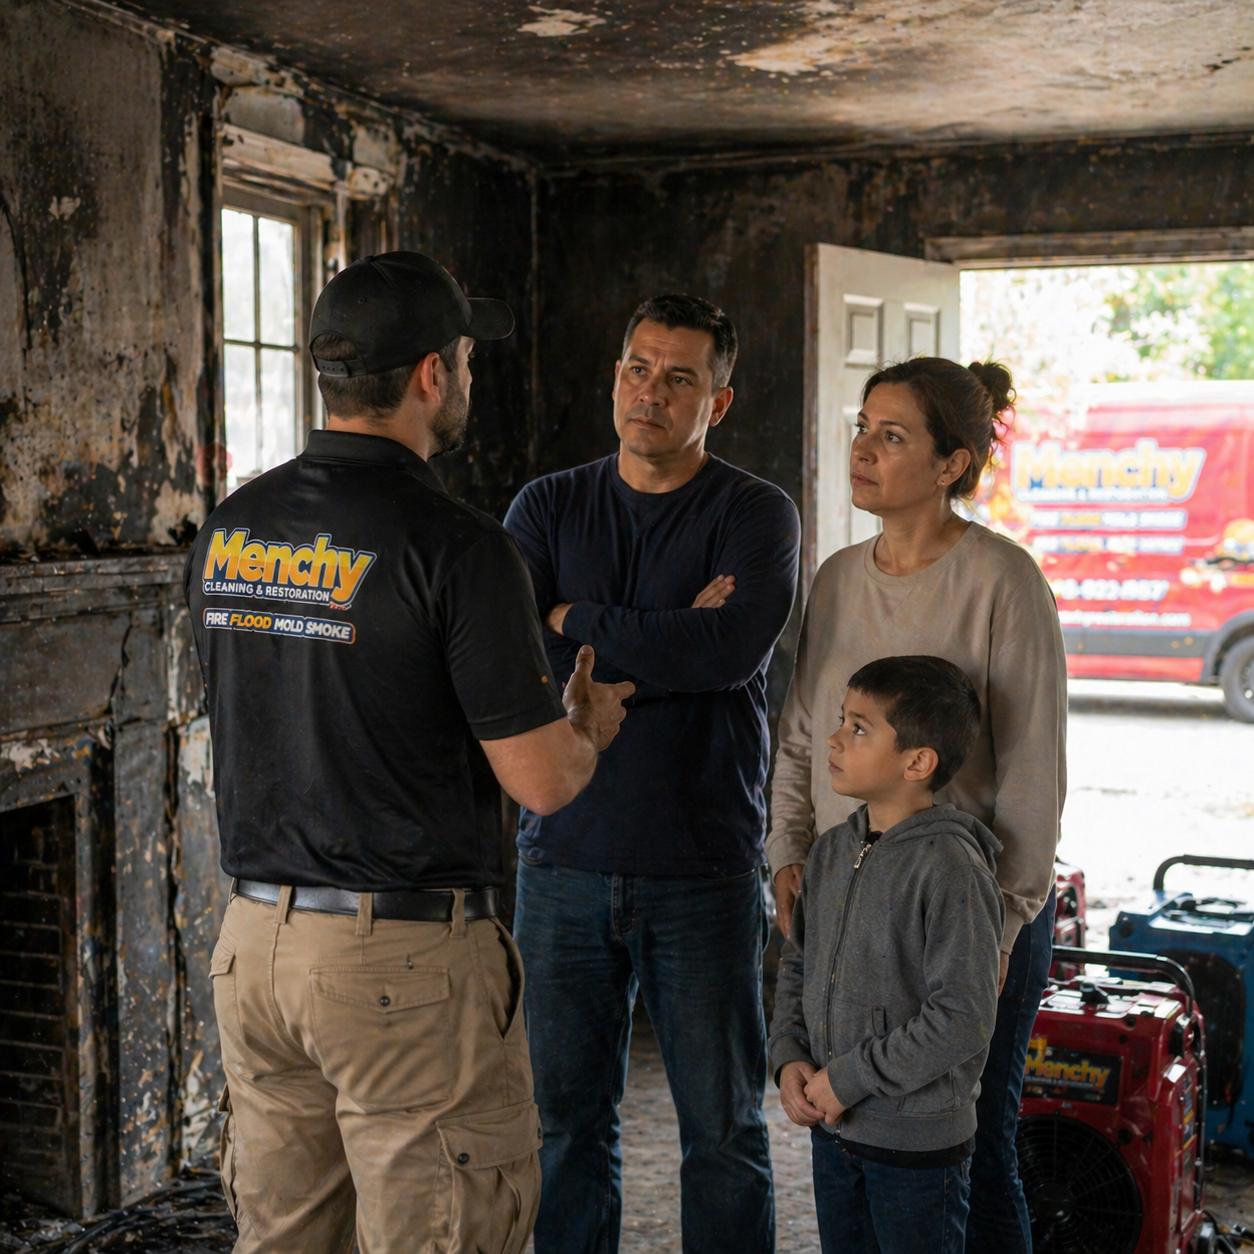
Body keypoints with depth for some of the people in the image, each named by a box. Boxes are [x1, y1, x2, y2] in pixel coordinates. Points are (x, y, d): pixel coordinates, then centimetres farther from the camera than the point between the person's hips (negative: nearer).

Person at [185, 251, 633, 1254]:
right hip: (405, 958, -7)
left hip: (254, 935, 7)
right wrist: (592, 726, 8)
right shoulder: (456, 547, -17)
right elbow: (541, 781, -15)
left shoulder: (228, 531, 5)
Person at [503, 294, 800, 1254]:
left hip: (704, 866, -2)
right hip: (566, 859, 2)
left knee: (722, 1126, 8)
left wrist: (575, 624, -10)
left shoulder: (756, 515, 0)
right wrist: (666, 644, -14)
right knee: (568, 1116, 12)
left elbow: (733, 650, -19)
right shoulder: (548, 508, 8)